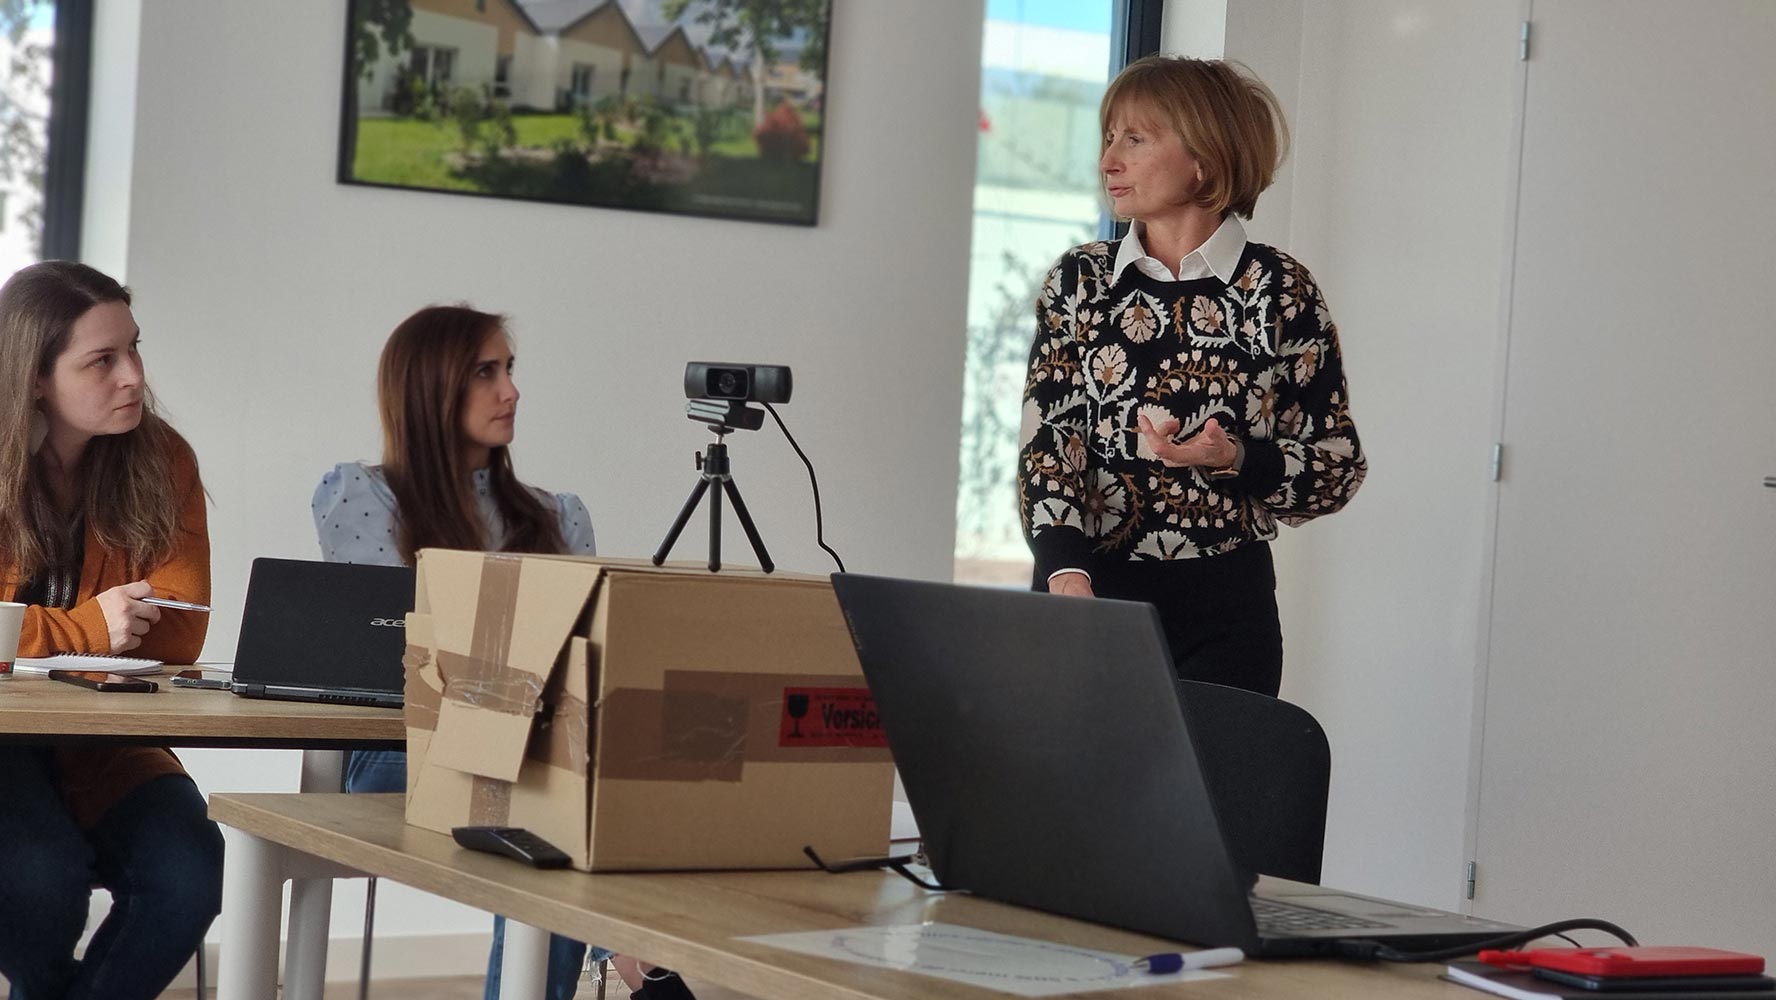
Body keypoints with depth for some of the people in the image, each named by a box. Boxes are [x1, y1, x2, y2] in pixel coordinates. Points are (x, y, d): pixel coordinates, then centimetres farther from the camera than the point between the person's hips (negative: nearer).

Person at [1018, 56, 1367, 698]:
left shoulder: (1281, 291, -2)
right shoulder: (1079, 280, 5)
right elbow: (1047, 439, -3)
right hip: (1086, 595, 2)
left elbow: (1338, 467, 1)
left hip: (1221, 609, -2)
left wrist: (1236, 460, -18)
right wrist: (1066, 570, -19)